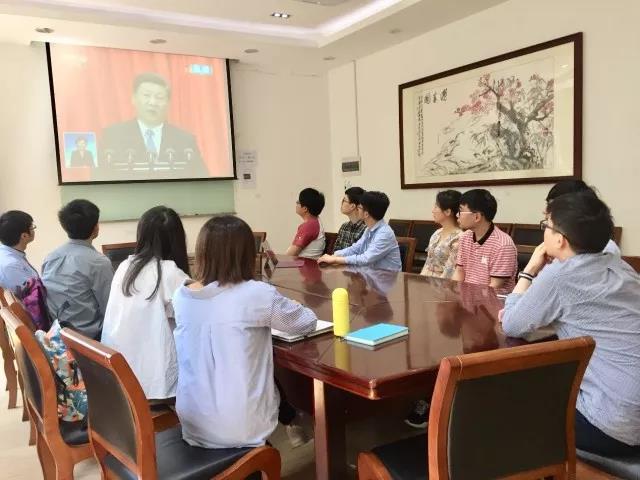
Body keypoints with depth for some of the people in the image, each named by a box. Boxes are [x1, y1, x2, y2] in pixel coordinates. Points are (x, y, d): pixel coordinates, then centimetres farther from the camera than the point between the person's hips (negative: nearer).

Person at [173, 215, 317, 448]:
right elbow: (308, 321, -3)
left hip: (192, 425, 5)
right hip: (241, 429, -4)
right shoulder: (256, 294, -18)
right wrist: (272, 310, 15)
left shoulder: (180, 296, -3)